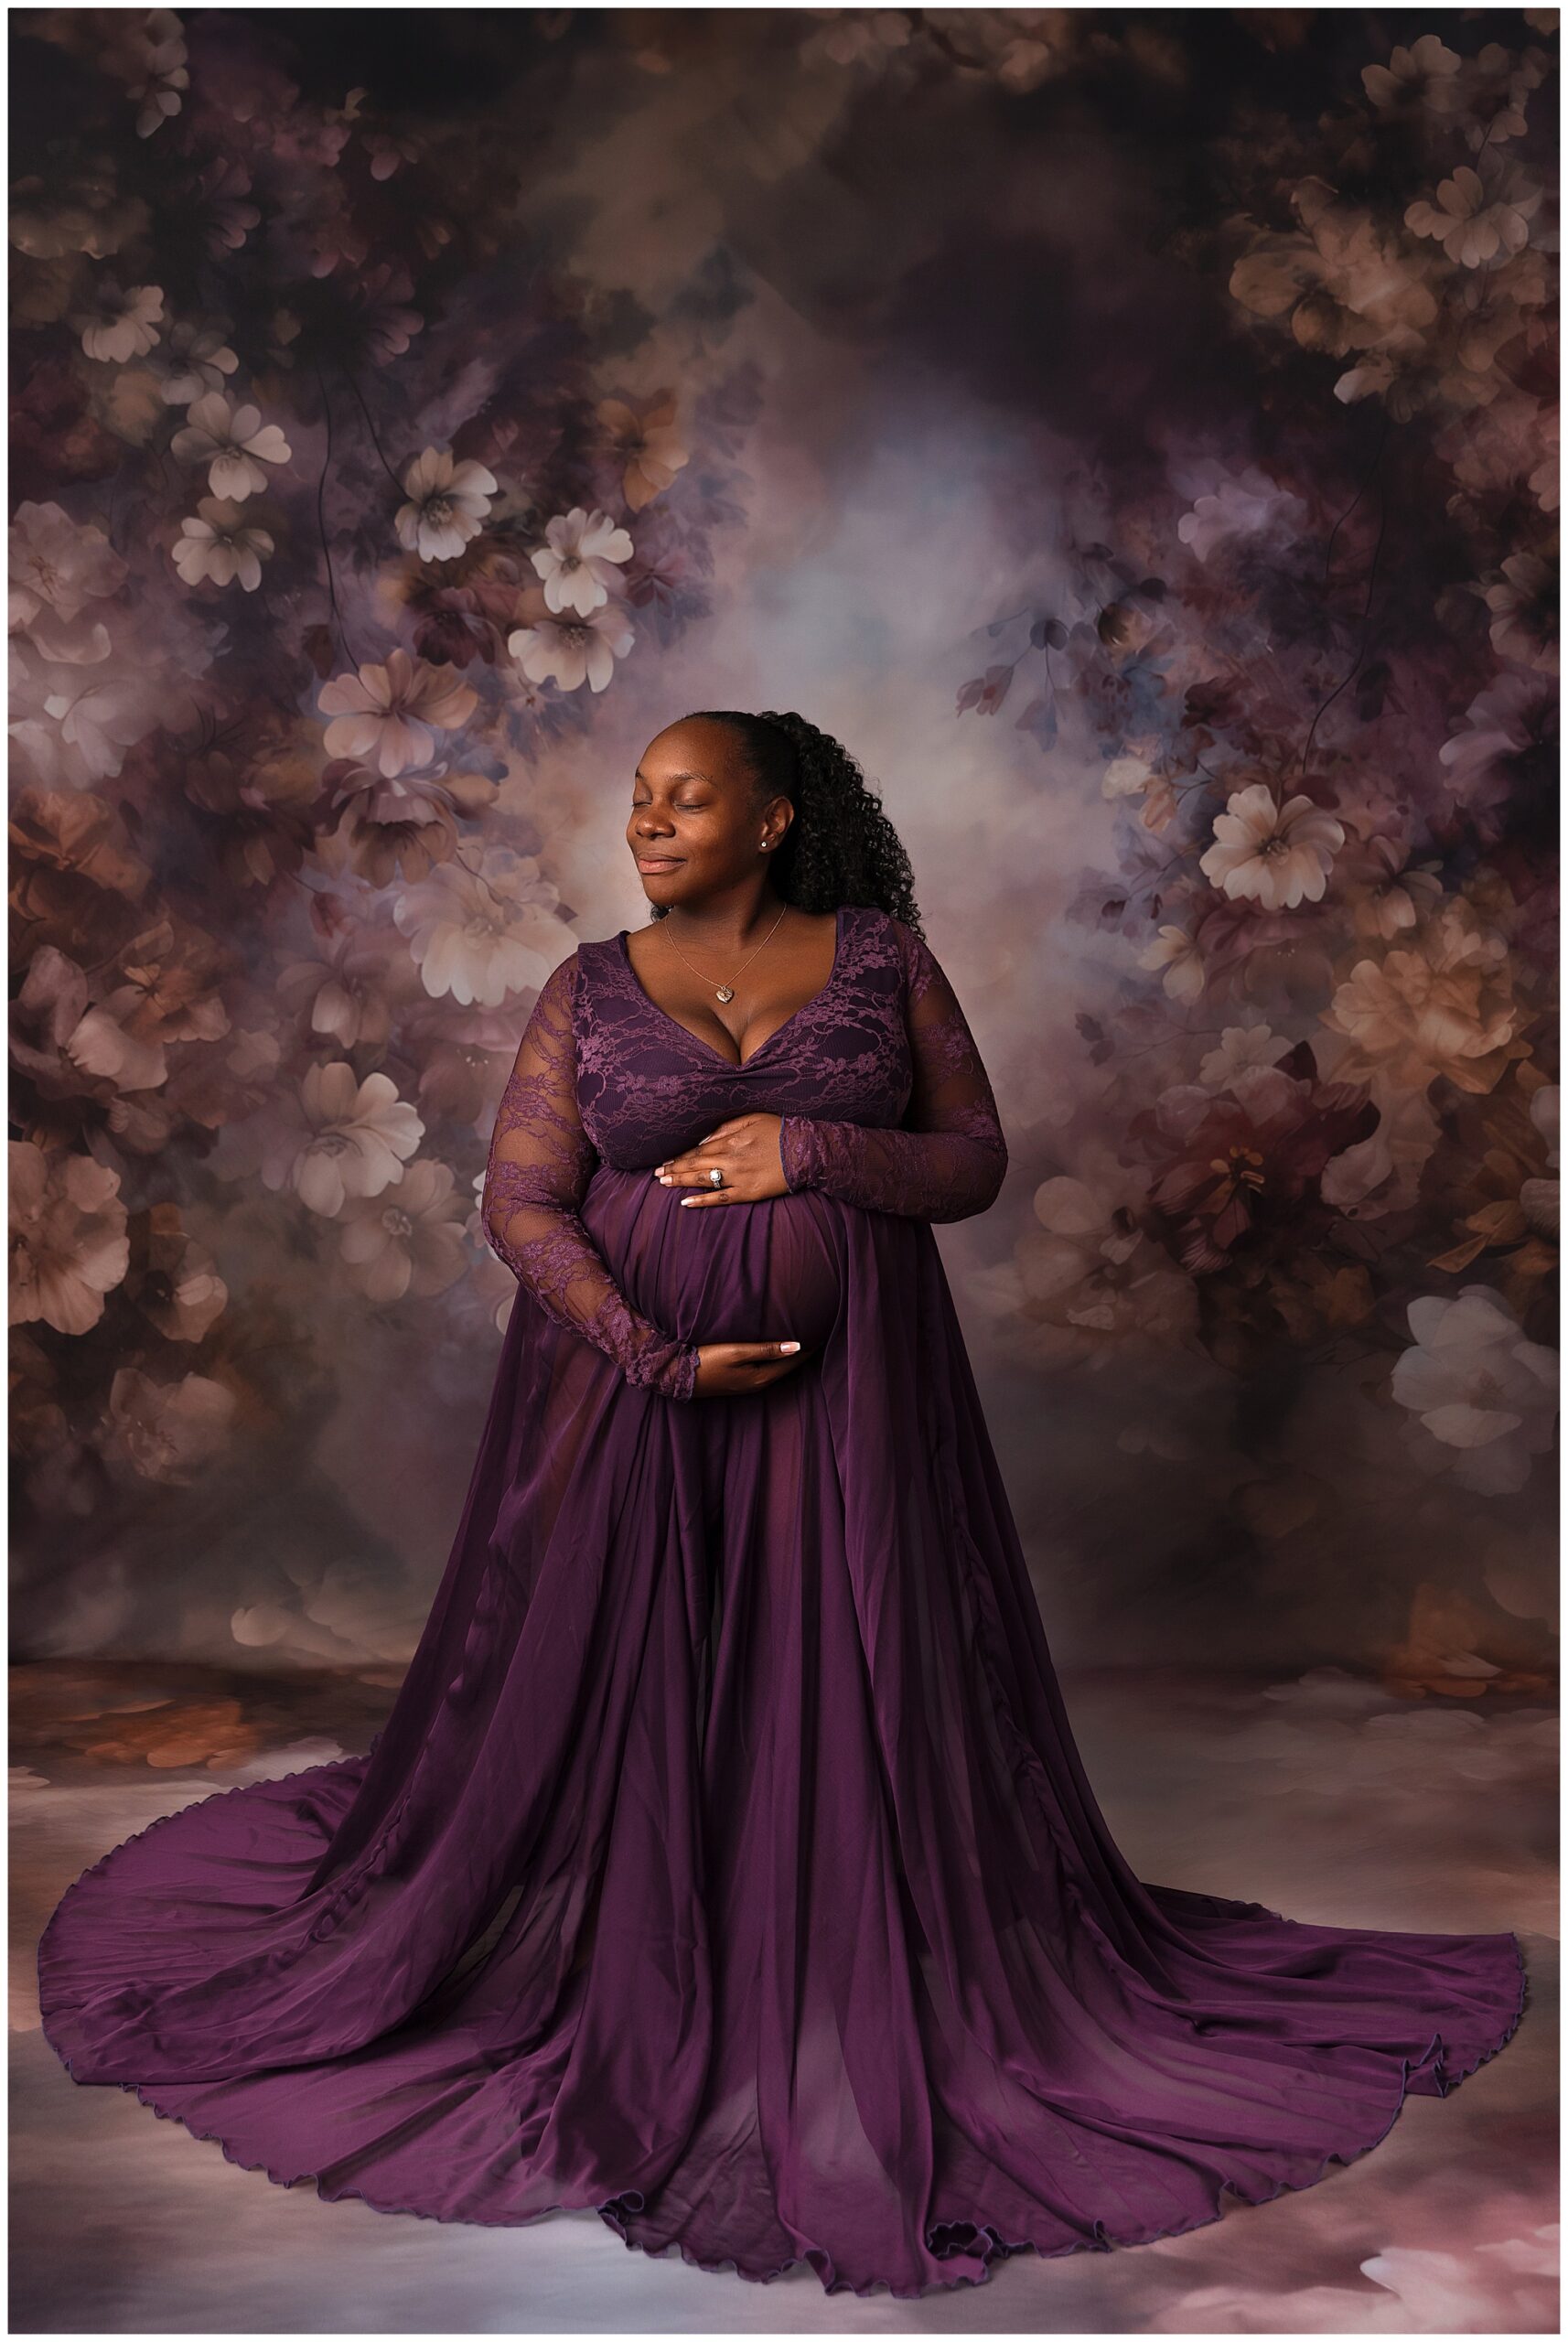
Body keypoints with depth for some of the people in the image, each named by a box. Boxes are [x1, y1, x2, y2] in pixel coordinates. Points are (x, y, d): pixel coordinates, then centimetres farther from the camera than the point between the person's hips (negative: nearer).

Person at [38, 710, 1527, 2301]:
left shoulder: (882, 960, 1)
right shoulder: (591, 988, 3)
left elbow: (976, 1159, 1)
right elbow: (521, 1201, -3)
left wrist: (809, 1150, -15)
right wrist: (656, 1357, -16)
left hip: (843, 1393, -1)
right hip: (630, 1386, 1)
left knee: (849, 1709, 3)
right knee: (609, 1696, 6)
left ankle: (870, 2040, 22)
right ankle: (622, 2024, 28)